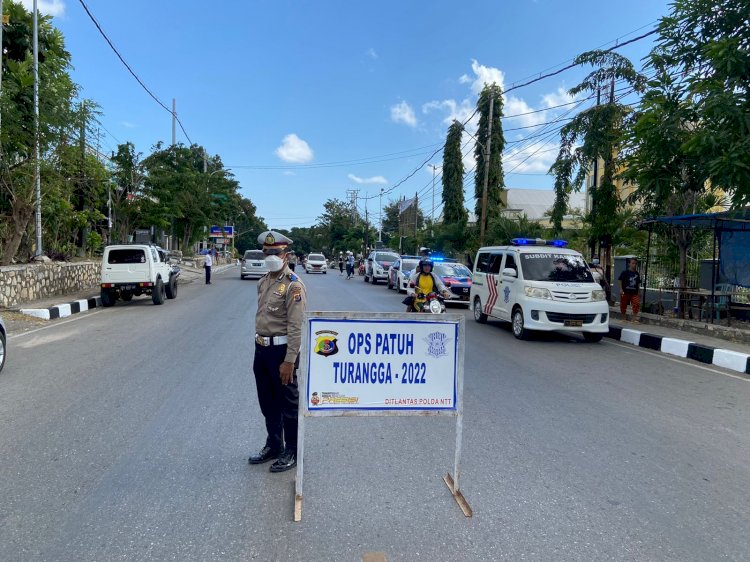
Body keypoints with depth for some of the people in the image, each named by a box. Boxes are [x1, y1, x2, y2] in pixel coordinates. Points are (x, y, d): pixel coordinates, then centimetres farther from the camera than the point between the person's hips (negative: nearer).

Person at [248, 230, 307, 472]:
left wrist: (289, 361, -21)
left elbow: (296, 327, -19)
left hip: (281, 350, -8)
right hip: (262, 349, 8)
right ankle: (273, 446, 36)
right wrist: (259, 347, 16)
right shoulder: (264, 281, 10)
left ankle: (292, 452, 21)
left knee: (288, 405, 6)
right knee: (267, 403, 19)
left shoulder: (293, 285, -16)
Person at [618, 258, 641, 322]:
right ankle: (624, 318, 23)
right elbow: (620, 280, -5)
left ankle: (634, 317, -7)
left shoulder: (637, 274, 8)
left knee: (636, 304, -14)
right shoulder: (625, 272, -5)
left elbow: (638, 283, 15)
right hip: (625, 292, -3)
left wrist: (639, 291, 11)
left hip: (634, 293, 3)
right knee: (623, 305, 6)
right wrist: (621, 289, -11)